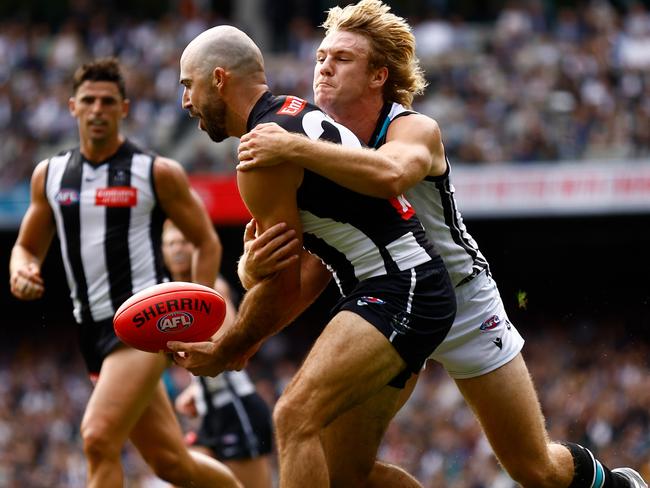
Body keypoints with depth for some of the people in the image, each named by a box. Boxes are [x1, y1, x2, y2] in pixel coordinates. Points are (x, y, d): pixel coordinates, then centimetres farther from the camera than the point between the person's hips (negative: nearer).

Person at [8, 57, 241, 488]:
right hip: (94, 329, 6)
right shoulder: (50, 175, 9)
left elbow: (207, 243, 2)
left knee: (99, 439, -23)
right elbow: (28, 246, 19)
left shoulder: (158, 173, -4)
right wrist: (22, 271, -5)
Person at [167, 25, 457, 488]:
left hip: (400, 291, -10)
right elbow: (314, 267, 22)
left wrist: (222, 351, 4)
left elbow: (281, 284, -10)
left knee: (295, 418, -22)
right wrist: (244, 341, 22)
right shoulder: (296, 116, 19)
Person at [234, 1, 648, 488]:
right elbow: (255, 274, -13)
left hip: (460, 302, -4)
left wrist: (293, 148, -52)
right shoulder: (316, 146, -10)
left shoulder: (416, 130, -22)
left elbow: (391, 174, -50)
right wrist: (254, 261, -37)